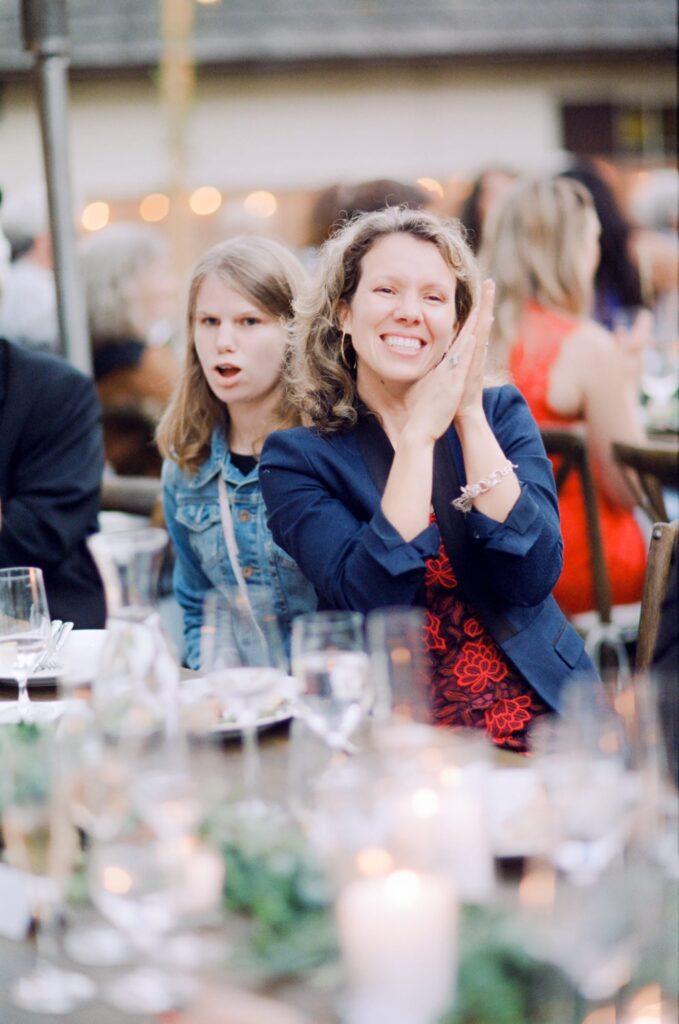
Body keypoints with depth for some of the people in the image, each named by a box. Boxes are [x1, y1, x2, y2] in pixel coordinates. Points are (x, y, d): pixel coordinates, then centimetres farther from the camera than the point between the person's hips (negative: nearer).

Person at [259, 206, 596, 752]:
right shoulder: (297, 459, 2)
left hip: (544, 719, 2)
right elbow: (373, 597, -14)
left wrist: (469, 416, -9)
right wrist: (422, 432, -13)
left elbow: (533, 577, -6)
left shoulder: (501, 414, 9)